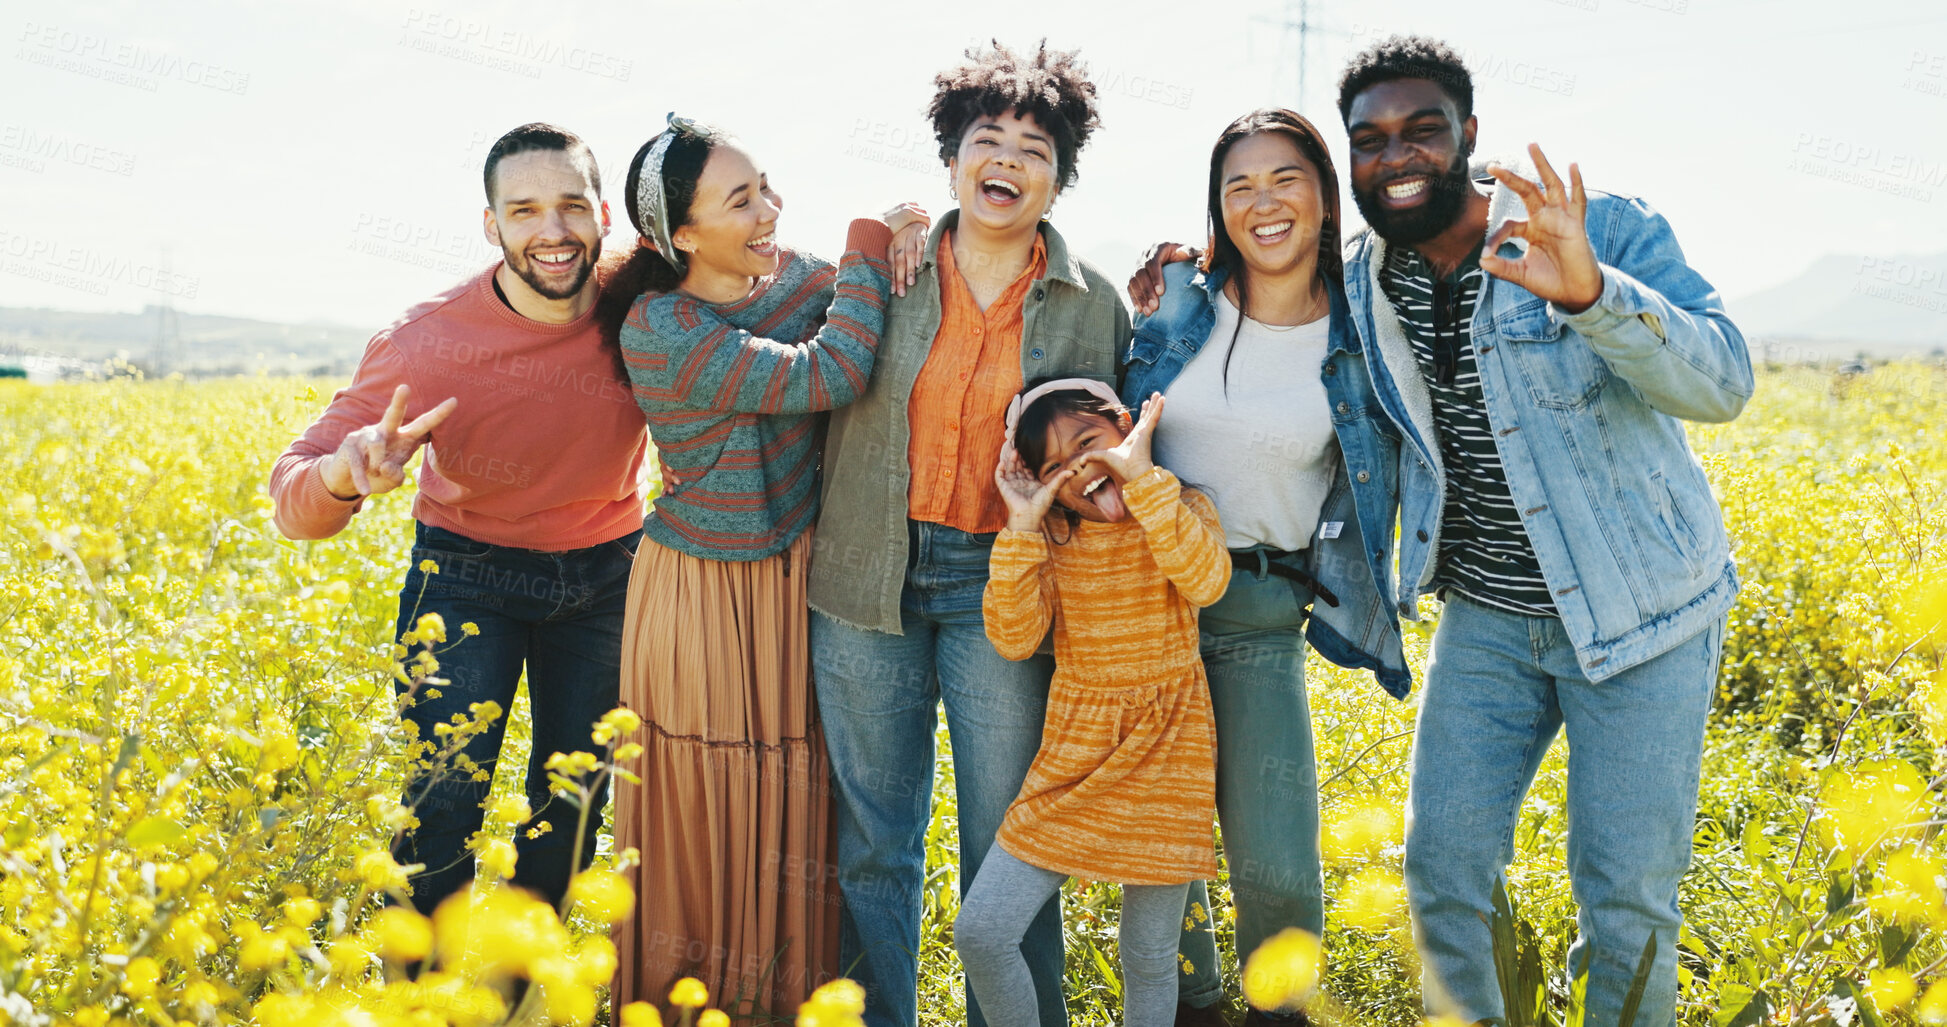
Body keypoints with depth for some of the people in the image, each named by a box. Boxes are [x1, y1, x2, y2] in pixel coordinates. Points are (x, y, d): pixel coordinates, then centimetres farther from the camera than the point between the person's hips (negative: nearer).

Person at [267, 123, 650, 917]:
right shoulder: (427, 345, -25)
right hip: (468, 576, -2)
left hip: (604, 577, 3)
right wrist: (347, 470, -48)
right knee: (442, 805, -12)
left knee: (572, 802, 12)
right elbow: (297, 506, -23)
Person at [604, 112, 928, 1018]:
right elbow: (827, 375, -25)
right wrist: (872, 243, -16)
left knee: (793, 806, 15)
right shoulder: (661, 331, -19)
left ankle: (786, 993, 30)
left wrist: (901, 238, -13)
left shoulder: (794, 275, 1)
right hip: (706, 597, -6)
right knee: (709, 815, 8)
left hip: (801, 584, 6)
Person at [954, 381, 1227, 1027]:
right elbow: (1014, 639, -10)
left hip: (1166, 756, -2)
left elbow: (1206, 582, -25)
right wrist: (1021, 529, -16)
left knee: (1148, 957, 7)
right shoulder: (1053, 538, 2)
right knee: (980, 933, -4)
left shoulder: (1183, 512, -2)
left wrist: (1143, 477, -24)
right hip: (1073, 757, 2)